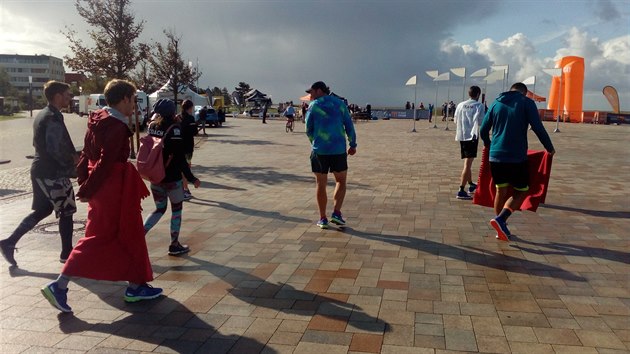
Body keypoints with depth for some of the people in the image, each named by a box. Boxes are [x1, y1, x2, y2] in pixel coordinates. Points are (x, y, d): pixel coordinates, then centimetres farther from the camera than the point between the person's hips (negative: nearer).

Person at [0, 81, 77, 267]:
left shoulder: (41, 115, 13)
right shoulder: (54, 118, -18)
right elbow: (55, 149, -26)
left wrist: (72, 155, 13)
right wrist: (73, 164, -12)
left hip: (39, 170, 9)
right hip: (53, 174, -9)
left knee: (42, 210, 18)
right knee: (66, 210, 3)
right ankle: (67, 253, 13)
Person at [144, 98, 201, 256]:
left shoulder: (152, 126, 3)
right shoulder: (174, 128, -15)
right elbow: (179, 158, -18)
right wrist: (192, 179, -13)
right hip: (172, 178, -6)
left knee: (159, 209, 20)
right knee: (176, 209, 11)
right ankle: (174, 245, 19)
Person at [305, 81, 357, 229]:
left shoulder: (313, 106, -1)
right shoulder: (340, 104, 6)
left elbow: (308, 130, 3)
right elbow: (349, 126, 4)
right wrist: (353, 145, 13)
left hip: (319, 150, -1)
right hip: (339, 150, 1)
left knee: (321, 184, 8)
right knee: (341, 181, 17)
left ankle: (323, 218, 11)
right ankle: (336, 213, 4)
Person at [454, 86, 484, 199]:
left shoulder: (460, 105, 9)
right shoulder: (479, 105, -4)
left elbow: (456, 121, 12)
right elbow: (481, 122, -9)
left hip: (461, 136, 6)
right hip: (472, 136, -6)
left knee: (467, 162, 20)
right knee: (467, 164, -8)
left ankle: (471, 185, 36)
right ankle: (461, 191, -13)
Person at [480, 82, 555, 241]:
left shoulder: (496, 103, 11)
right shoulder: (527, 102, 0)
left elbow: (483, 129, 11)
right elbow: (538, 128, -7)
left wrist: (487, 144, 30)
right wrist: (549, 148, 7)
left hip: (495, 155, 4)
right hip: (516, 157, -4)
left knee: (501, 191, 15)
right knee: (521, 191, 9)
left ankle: (501, 228, 20)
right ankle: (501, 219, -12)